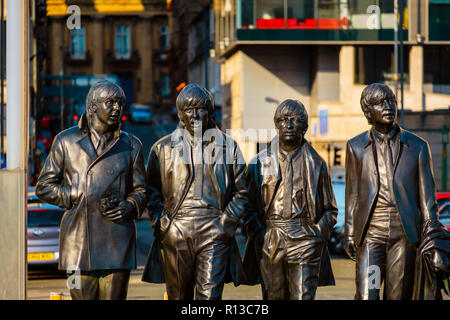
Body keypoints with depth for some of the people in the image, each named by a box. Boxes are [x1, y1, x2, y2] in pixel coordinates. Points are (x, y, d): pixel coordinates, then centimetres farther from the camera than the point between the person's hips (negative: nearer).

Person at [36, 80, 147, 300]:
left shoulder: (131, 145, 11)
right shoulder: (66, 141, 7)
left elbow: (140, 191, 16)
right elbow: (44, 187, 8)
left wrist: (128, 207, -7)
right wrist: (80, 198, -5)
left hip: (117, 240, 1)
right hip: (78, 240, -1)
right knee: (83, 296, 1)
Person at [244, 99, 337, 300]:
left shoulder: (316, 164, 11)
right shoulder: (259, 163, 10)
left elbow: (330, 210, 15)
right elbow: (248, 206, 12)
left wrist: (318, 234, -1)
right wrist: (258, 234, -3)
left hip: (305, 244, -1)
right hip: (270, 243, 1)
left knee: (303, 297, -7)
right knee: (274, 297, 5)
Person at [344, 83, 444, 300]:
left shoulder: (417, 147, 8)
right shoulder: (356, 147, 11)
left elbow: (427, 195, 9)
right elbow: (352, 194, 14)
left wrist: (430, 236, 2)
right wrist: (350, 235, 10)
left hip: (404, 235, 0)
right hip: (370, 234, 0)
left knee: (399, 297, 1)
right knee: (366, 296, -10)